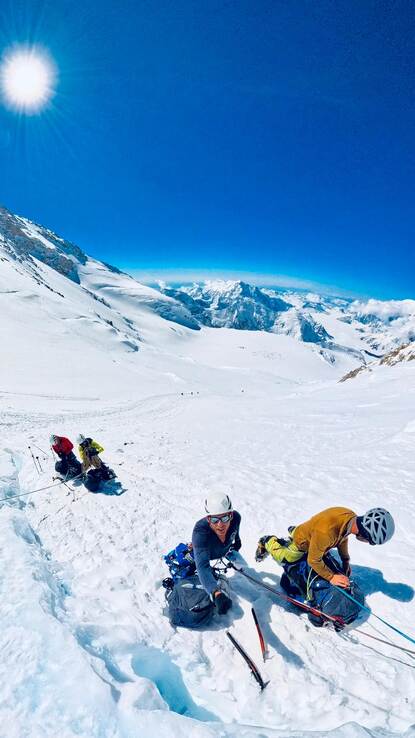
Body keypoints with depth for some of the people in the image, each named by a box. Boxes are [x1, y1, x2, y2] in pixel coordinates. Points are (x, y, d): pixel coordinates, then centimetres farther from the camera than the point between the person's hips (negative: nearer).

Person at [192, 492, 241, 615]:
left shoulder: (235, 517, -39)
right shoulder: (200, 531, -52)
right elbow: (202, 566, -60)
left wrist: (237, 540, 11)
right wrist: (216, 592, -76)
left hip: (225, 550, 4)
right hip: (205, 552, -4)